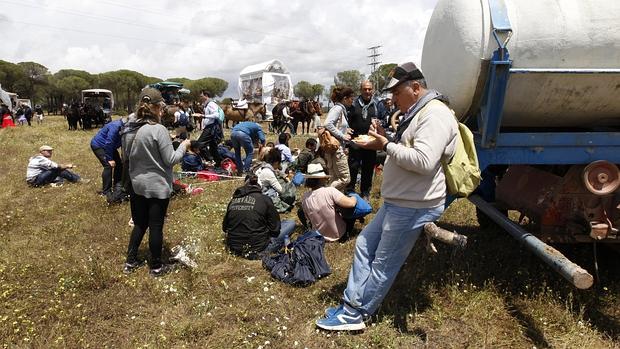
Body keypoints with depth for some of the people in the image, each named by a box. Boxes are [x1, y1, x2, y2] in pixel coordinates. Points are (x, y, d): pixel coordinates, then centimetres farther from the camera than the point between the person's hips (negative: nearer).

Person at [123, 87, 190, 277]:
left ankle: (130, 262, 29)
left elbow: (127, 154, 13)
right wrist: (183, 146, -1)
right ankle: (156, 266, 21)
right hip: (158, 186, -6)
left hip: (137, 185, 6)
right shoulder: (159, 130, -20)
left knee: (140, 223, 20)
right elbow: (170, 160, -15)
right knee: (156, 226, 7)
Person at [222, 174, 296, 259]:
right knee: (291, 223, 5)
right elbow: (275, 229, -6)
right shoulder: (264, 199, -10)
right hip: (256, 251, -5)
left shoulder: (233, 200, 3)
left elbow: (225, 227, 11)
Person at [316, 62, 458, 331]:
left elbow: (423, 161, -29)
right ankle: (351, 304, 24)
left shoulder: (435, 114, -18)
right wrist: (384, 141, 4)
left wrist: (386, 146, -19)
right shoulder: (417, 113, 16)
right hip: (396, 202, 11)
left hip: (413, 206, -11)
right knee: (365, 244, 15)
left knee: (383, 265, 1)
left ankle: (354, 316, 15)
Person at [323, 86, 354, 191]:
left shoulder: (342, 109, 17)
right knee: (345, 179, -8)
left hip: (338, 148, 10)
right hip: (336, 148, -10)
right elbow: (327, 124, -26)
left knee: (334, 180, 12)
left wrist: (345, 130, 9)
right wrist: (342, 135, -20)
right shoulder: (338, 108, -12)